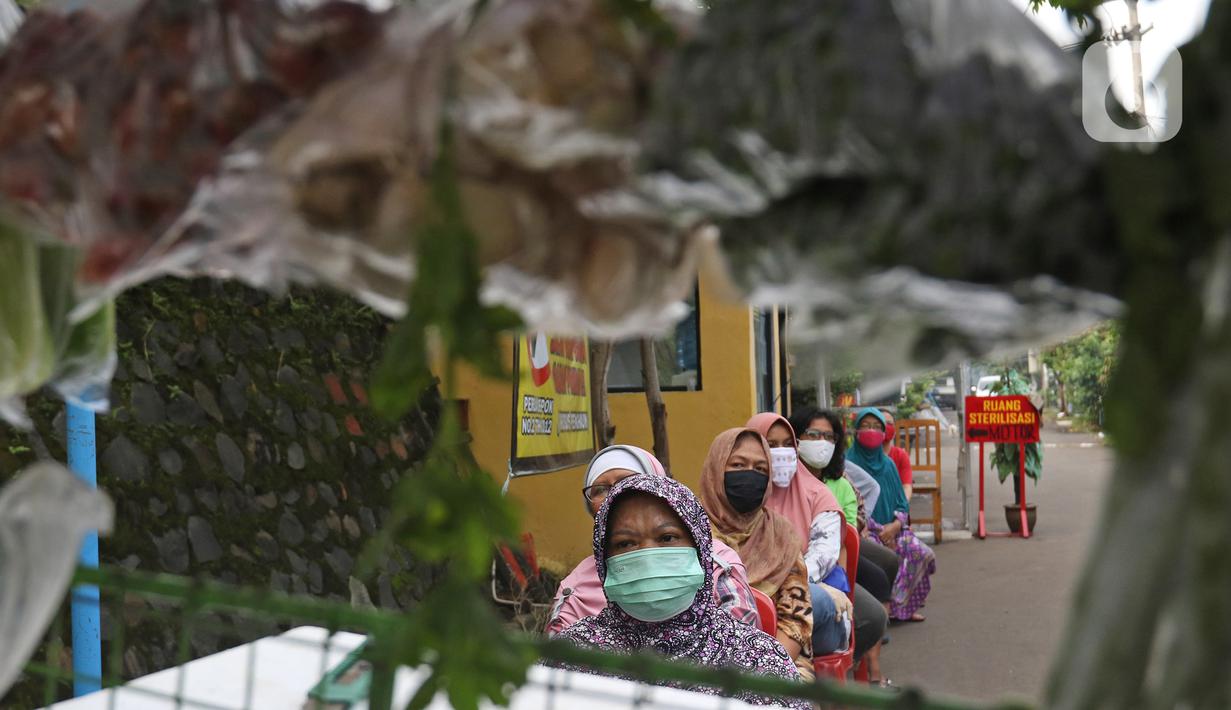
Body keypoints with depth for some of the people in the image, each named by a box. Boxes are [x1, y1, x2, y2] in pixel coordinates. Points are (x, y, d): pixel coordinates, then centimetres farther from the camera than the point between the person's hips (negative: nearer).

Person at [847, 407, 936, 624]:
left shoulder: (887, 464, 15)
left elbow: (902, 503, 14)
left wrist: (896, 524, -7)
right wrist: (878, 529, -14)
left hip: (891, 529, 6)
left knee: (922, 553, -15)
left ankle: (904, 608, -2)